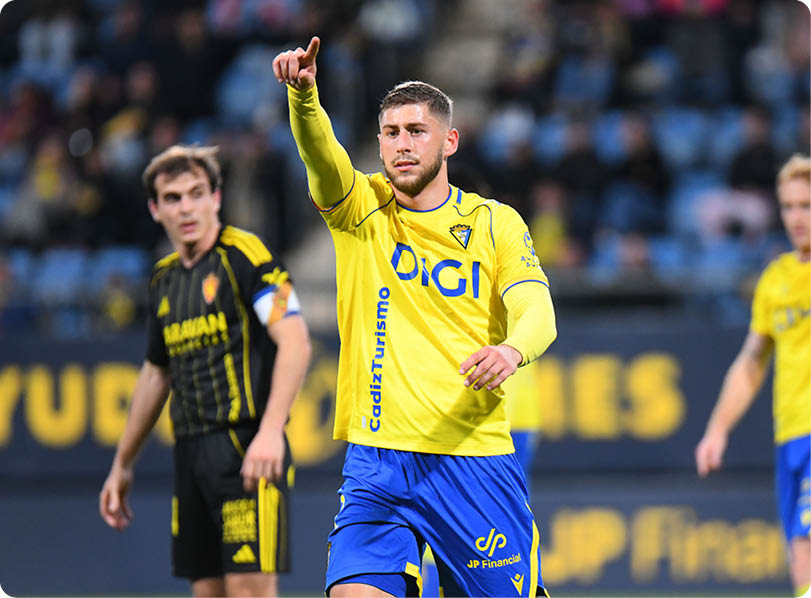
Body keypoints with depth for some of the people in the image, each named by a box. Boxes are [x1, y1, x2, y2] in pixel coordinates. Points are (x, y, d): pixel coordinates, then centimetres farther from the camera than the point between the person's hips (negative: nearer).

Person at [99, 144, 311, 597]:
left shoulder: (245, 255, -6)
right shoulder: (164, 278, 17)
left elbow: (295, 343, -15)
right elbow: (156, 375, 28)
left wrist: (270, 431, -26)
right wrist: (123, 465, 31)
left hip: (247, 448, -7)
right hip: (192, 453, 7)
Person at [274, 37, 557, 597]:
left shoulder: (496, 222, 5)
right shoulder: (361, 209, 7)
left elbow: (536, 310, -9)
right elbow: (320, 153, -13)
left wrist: (512, 349, -32)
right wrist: (303, 94, -34)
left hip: (475, 462, 0)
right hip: (375, 462, 0)